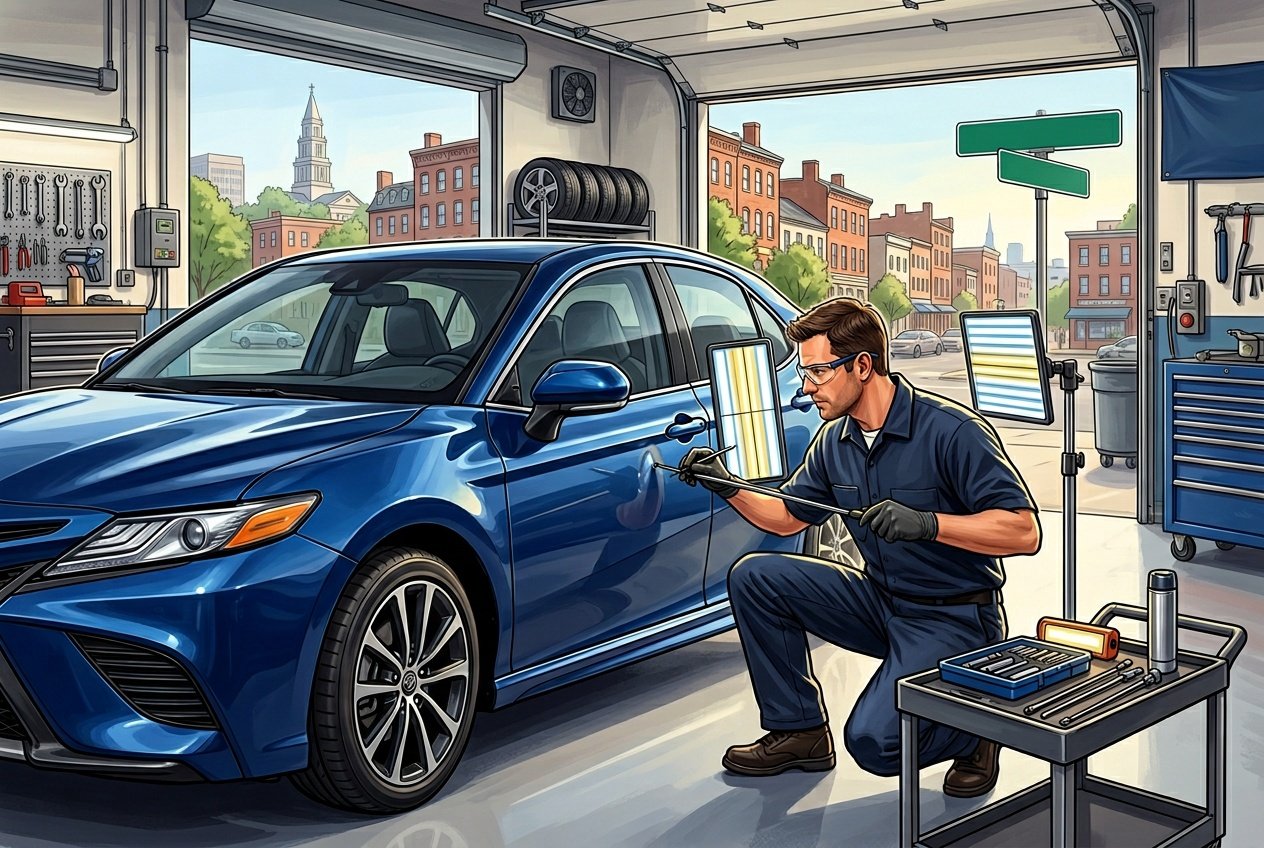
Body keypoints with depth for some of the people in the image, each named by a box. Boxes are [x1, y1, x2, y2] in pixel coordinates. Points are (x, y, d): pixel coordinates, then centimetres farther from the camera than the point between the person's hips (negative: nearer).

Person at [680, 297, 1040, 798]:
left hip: (952, 619, -7)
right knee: (754, 577, -5)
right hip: (879, 600, 7)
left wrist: (925, 523, -34)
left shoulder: (952, 431, -21)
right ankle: (798, 730, 6)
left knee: (874, 742, -24)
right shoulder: (835, 440, 2)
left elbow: (1024, 532, -24)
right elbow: (788, 517, 16)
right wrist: (727, 487, -2)